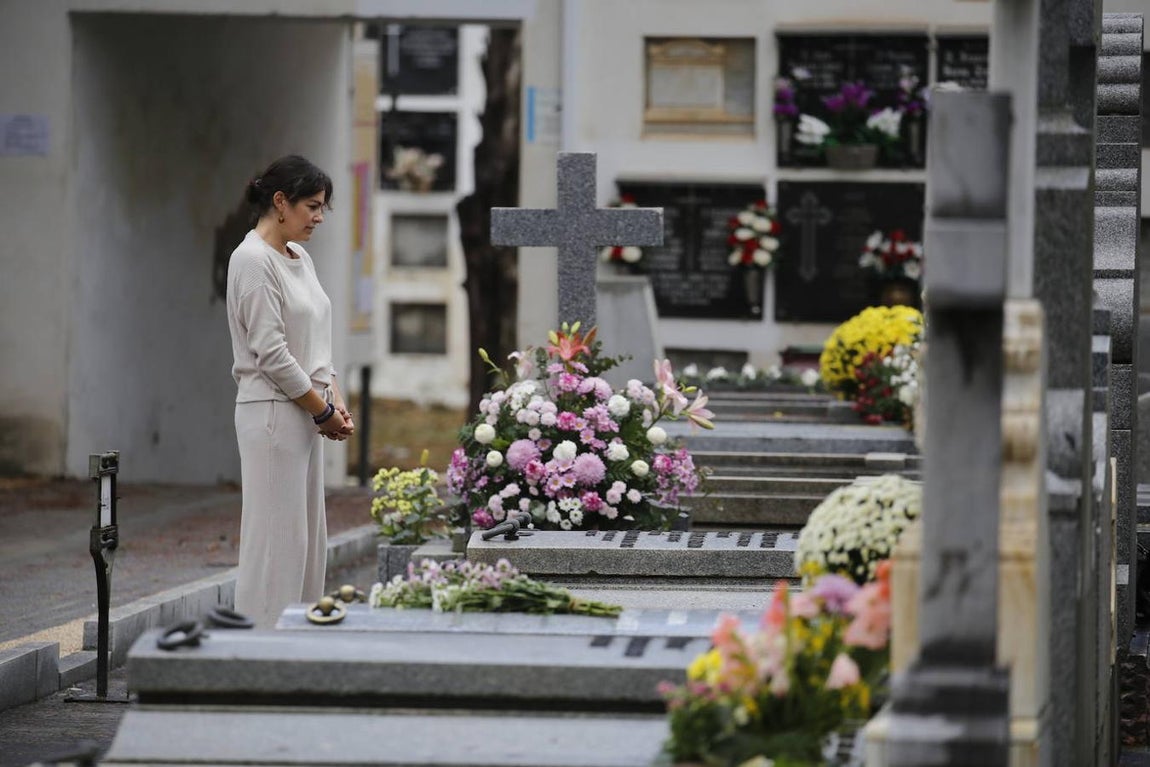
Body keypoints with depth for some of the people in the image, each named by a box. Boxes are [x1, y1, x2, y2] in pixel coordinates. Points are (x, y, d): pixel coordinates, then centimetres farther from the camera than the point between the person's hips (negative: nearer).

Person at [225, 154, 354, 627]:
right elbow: (271, 353, -18)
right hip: (273, 414, -10)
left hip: (305, 417, 10)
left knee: (307, 540, 9)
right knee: (276, 539, -9)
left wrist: (335, 401, 6)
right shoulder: (253, 260, -14)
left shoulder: (299, 259, 15)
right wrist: (322, 411, -11)